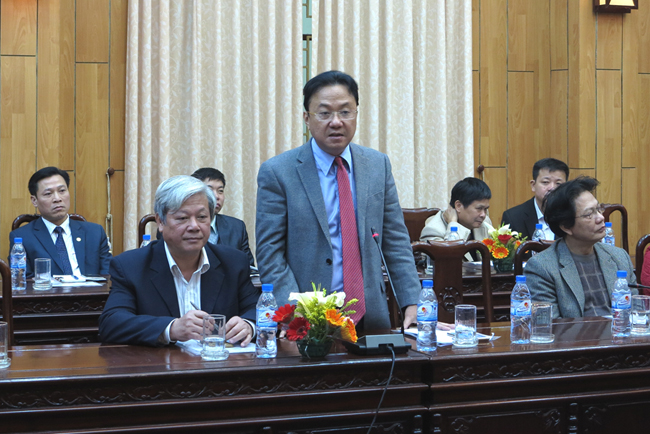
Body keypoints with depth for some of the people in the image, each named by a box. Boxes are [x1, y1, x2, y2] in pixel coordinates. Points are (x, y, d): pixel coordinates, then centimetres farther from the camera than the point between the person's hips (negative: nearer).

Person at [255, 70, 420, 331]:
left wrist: (412, 304, 0)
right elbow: (270, 255, -5)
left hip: (371, 317, 3)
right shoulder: (277, 173, -2)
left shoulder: (378, 165, 9)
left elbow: (396, 241, 11)